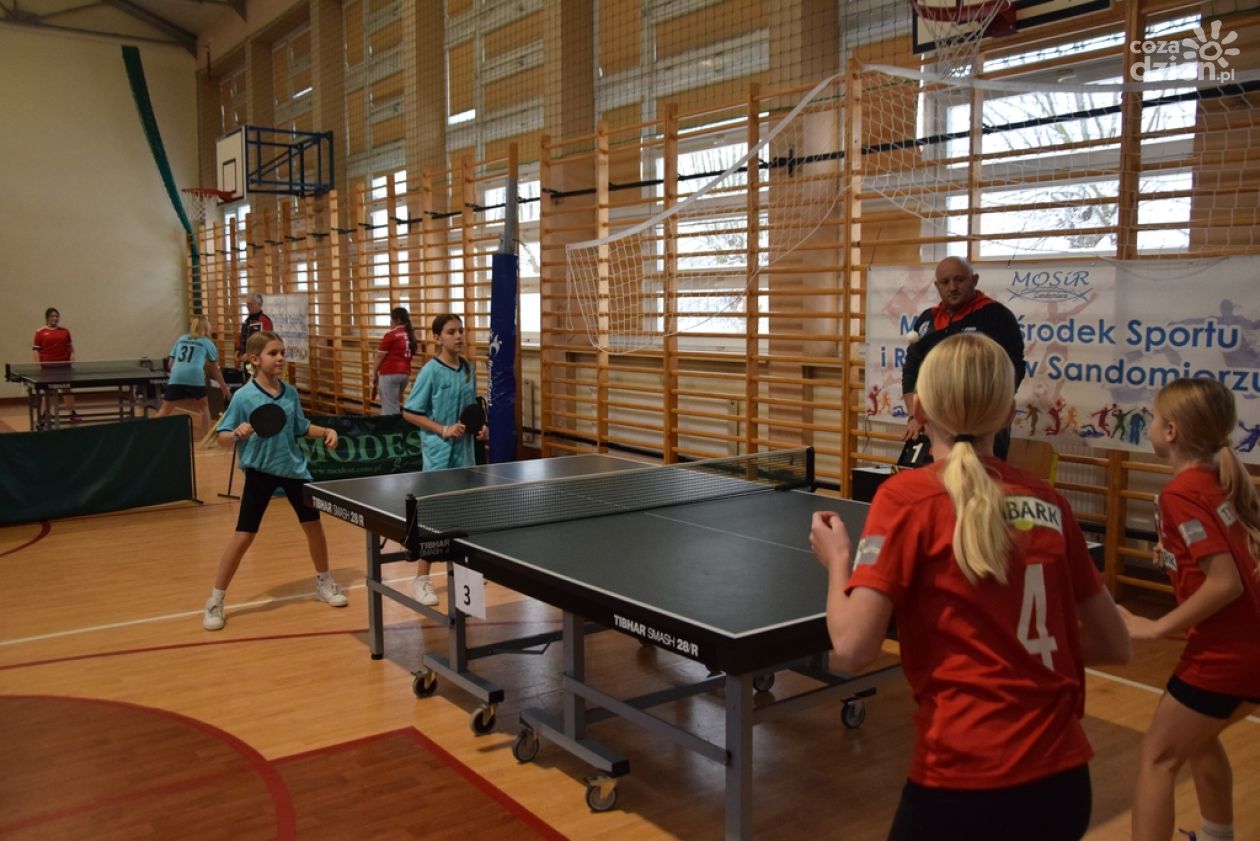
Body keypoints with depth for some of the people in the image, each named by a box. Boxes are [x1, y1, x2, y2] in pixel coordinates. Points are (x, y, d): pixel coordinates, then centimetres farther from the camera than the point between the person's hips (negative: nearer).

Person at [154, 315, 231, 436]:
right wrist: (225, 389, 31)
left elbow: (171, 364, 24)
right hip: (195, 375, -2)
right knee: (203, 406, 18)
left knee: (165, 410, 7)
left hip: (176, 376, 2)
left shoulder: (181, 339, 26)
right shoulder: (207, 342, 19)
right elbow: (215, 370, 23)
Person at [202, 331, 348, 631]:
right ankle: (215, 601, 10)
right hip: (260, 471, -4)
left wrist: (327, 431, -3)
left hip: (294, 468, 5)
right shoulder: (243, 397, -14)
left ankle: (324, 583, 34)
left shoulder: (290, 393, 0)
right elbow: (222, 438, -13)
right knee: (243, 535, -4)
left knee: (313, 524, 12)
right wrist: (237, 434, -33)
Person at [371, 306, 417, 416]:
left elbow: (379, 357, -7)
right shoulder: (410, 334, 9)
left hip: (390, 373, -7)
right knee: (395, 405, 17)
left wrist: (374, 374, 3)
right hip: (405, 373, 8)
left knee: (390, 409, -3)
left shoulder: (391, 335, -11)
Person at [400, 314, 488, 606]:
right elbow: (409, 413, -10)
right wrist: (442, 429, -18)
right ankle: (421, 579, 6)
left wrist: (479, 427, 0)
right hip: (439, 453, -6)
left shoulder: (468, 368, 6)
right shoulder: (431, 371, -11)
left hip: (465, 451, 6)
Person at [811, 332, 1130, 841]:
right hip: (1063, 779, 5)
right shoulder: (1048, 502, 3)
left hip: (967, 783, -5)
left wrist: (836, 561, 0)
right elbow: (1114, 646, 11)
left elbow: (852, 649, -16)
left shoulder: (908, 496, -11)